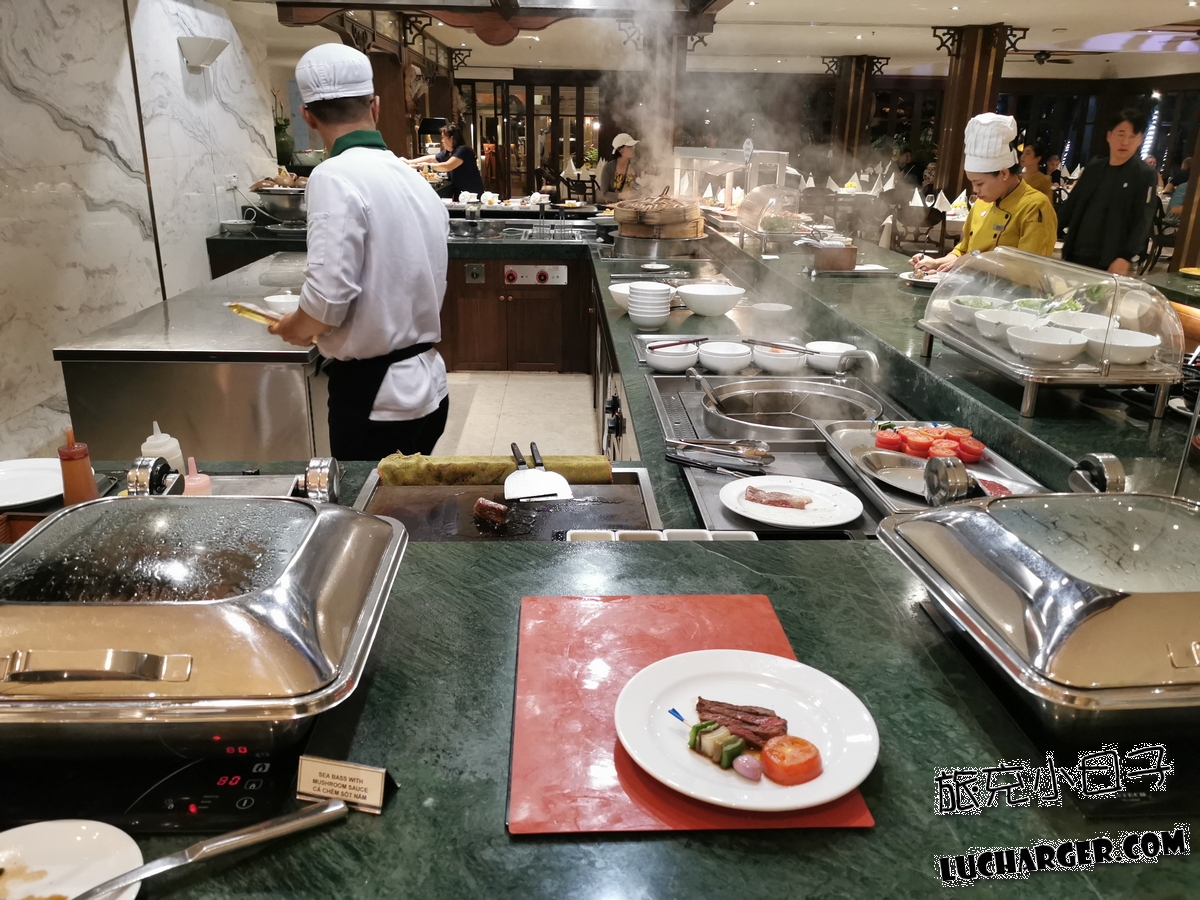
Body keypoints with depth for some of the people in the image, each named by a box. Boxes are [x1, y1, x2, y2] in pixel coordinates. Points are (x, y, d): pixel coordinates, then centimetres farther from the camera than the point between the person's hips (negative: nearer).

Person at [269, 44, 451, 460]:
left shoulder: (337, 177, -16)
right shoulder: (416, 179, 7)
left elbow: (330, 296, -23)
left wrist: (295, 328, -1)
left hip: (374, 399, -7)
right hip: (429, 389, 7)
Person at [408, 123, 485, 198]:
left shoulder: (462, 150, -17)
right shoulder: (447, 153, 10)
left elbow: (447, 166, -27)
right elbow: (430, 159, 19)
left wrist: (429, 165, -17)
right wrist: (409, 162, 18)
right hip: (459, 193, 8)